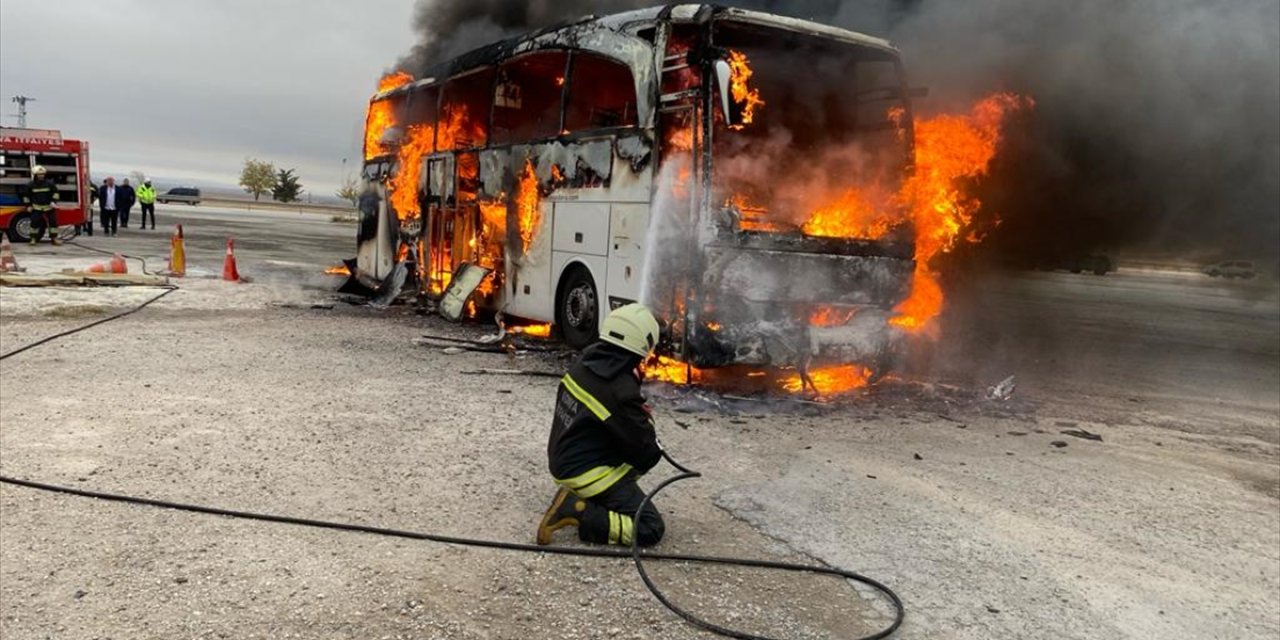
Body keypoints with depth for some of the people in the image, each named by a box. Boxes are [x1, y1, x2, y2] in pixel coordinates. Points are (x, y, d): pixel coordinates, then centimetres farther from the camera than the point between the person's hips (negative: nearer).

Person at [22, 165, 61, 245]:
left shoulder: (49, 183, -6)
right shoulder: (30, 185, -5)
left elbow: (55, 192, 5)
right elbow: (26, 196, 7)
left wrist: (53, 201, -6)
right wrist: (28, 205, 5)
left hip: (49, 207, 1)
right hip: (37, 207, -1)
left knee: (53, 221, 1)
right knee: (34, 222, -6)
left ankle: (54, 238, 10)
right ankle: (33, 238, 4)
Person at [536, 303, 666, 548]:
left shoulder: (586, 362, -3)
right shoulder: (620, 392, -27)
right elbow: (648, 453, -16)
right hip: (586, 473, -9)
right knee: (651, 528, -8)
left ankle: (582, 496, 15)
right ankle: (577, 512, -15)